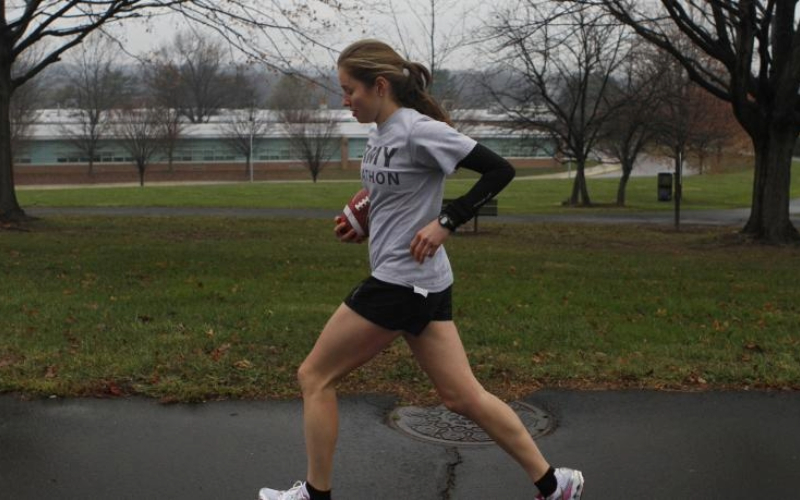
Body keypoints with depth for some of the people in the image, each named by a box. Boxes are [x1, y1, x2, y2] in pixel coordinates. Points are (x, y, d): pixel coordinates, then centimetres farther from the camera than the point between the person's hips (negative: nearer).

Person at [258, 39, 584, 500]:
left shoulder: (418, 130, -15)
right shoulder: (381, 134, 11)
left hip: (403, 284, -9)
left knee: (315, 377, 3)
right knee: (463, 396, 11)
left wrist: (445, 224, -19)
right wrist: (364, 226, 9)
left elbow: (500, 170, -16)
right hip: (424, 284, 9)